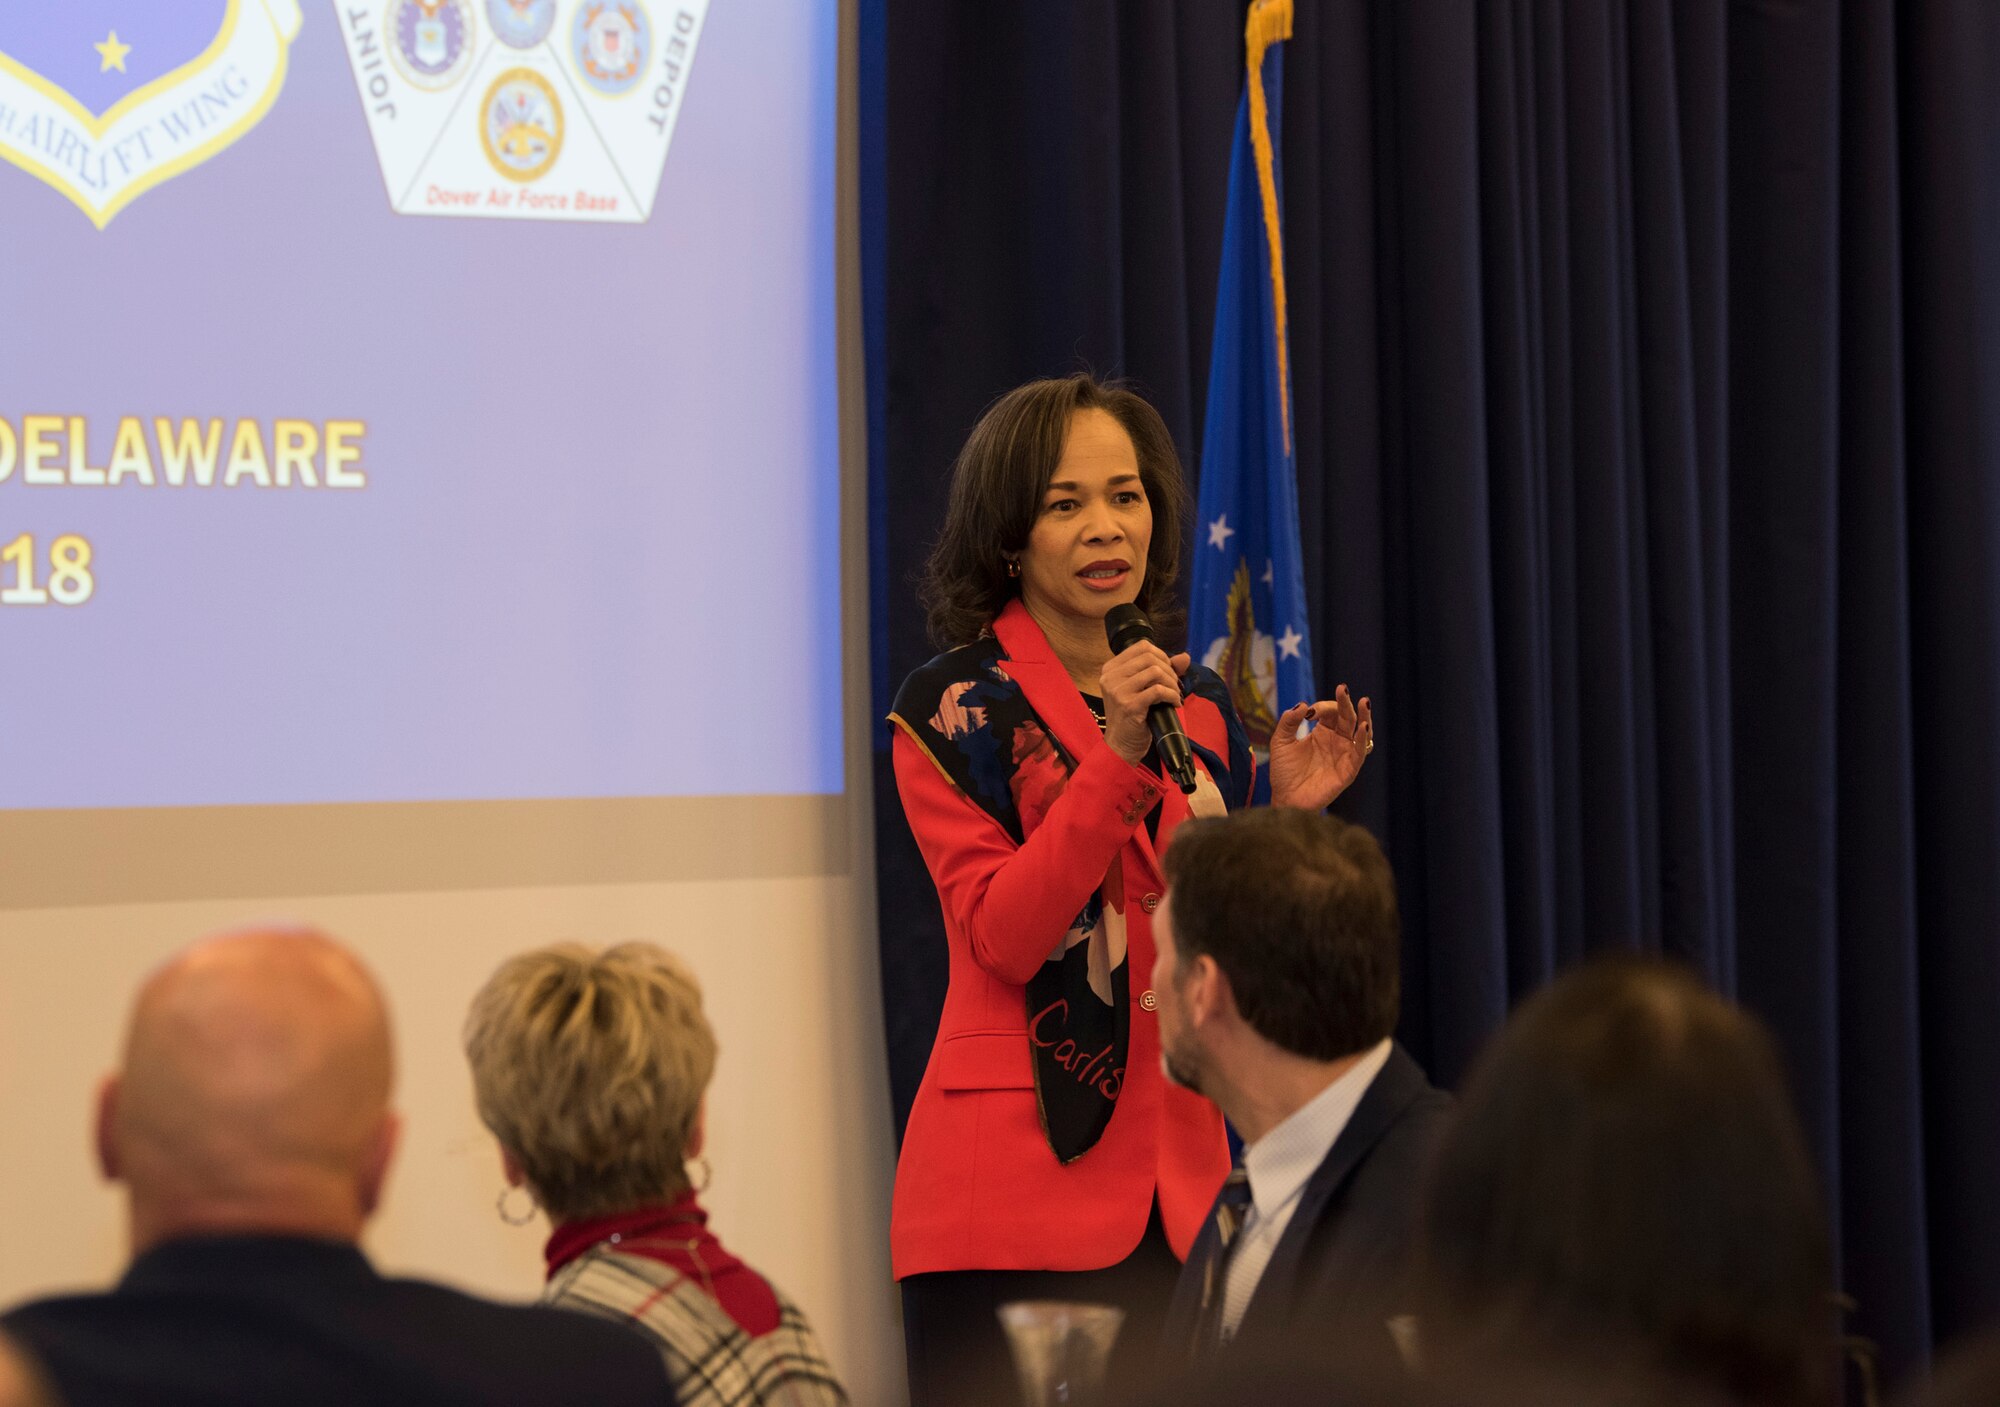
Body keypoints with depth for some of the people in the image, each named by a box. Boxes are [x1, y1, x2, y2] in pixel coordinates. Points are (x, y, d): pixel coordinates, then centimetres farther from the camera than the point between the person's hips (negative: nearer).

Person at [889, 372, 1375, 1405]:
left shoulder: (1198, 704, 13)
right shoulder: (953, 706, -1)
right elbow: (1003, 936, -13)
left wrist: (1287, 815, 0)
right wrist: (1116, 756, -18)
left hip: (1178, 1189, 5)